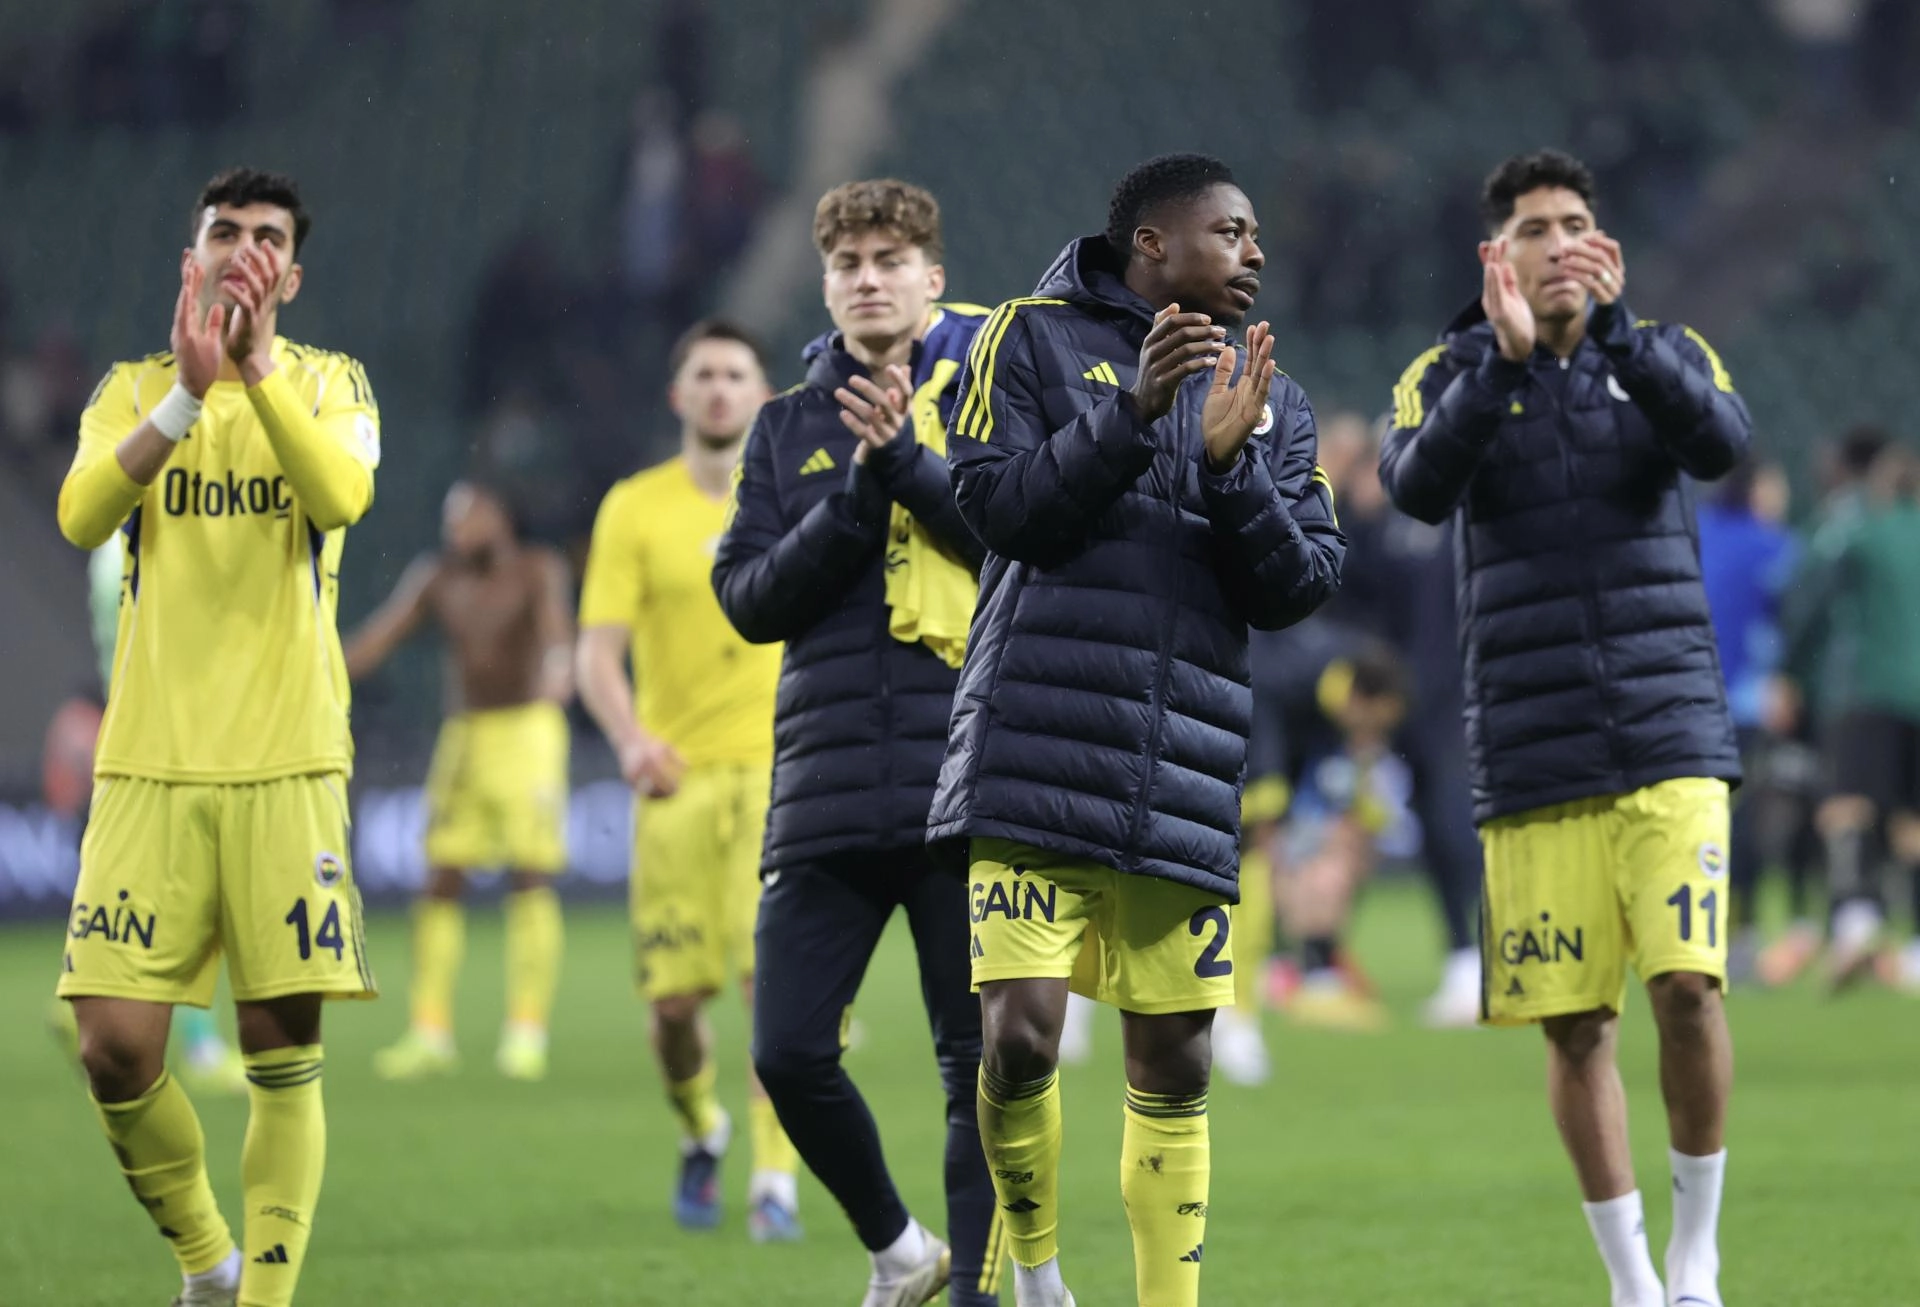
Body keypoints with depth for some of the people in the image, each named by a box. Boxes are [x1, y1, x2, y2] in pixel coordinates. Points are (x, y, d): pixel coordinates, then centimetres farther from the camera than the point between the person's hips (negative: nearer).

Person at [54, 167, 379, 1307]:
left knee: (285, 1052, -4)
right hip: (149, 762, 1)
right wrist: (187, 388, -21)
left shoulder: (329, 383, 8)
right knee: (117, 1051, -6)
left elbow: (340, 496, -14)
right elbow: (81, 515, -10)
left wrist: (257, 363, -23)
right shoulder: (137, 388, 10)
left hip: (287, 760, -1)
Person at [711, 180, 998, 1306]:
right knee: (790, 1053, -2)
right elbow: (749, 599, 6)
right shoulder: (789, 427, 15)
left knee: (981, 1062, -3)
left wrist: (910, 465, -16)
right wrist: (850, 505, -7)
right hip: (828, 787, 3)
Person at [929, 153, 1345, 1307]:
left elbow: (1301, 587, 6)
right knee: (1021, 1030, -14)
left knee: (1175, 1064, 6)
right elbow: (997, 503, -8)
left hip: (1185, 780, 4)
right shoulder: (1037, 339, 4)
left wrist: (1229, 464, -9)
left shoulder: (1270, 404, 15)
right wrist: (1133, 413, -16)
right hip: (1037, 764, -4)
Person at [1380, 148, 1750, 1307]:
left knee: (1690, 984, -14)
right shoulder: (1451, 376, 5)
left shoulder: (1664, 354, 8)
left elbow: (1721, 442, -14)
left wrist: (1615, 327, -25)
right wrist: (1504, 356, -28)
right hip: (1534, 766, 0)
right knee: (1577, 1029, 1)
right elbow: (1417, 486, -15)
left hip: (1672, 743, 0)